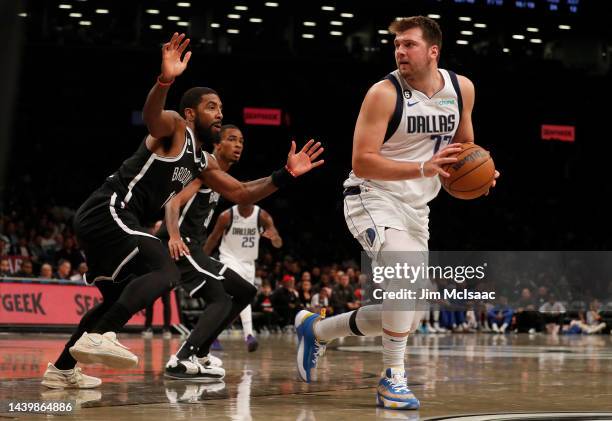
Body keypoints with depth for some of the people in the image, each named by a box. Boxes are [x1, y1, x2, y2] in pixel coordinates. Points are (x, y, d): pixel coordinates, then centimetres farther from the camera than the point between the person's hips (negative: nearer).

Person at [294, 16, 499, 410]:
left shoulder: (462, 88, 1)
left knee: (406, 319, 8)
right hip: (373, 197, -6)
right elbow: (362, 162, -21)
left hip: (415, 207, 7)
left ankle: (316, 329, 30)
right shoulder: (384, 93, -16)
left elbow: (465, 145, 17)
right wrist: (423, 168, -31)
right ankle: (393, 377, -24)